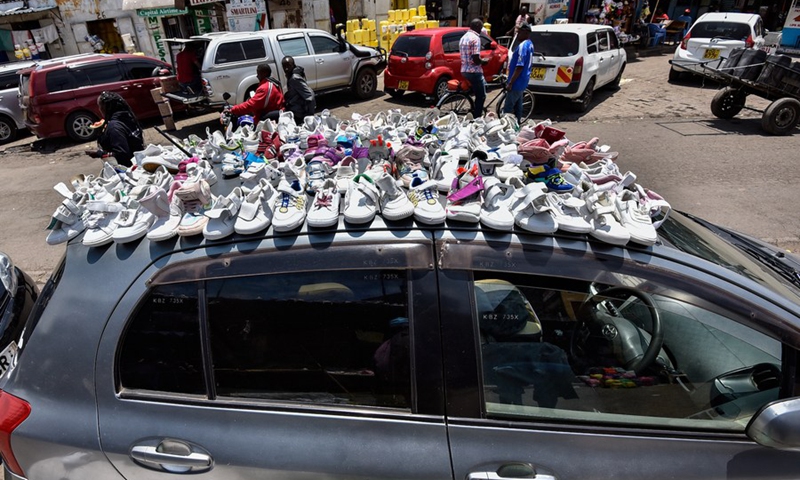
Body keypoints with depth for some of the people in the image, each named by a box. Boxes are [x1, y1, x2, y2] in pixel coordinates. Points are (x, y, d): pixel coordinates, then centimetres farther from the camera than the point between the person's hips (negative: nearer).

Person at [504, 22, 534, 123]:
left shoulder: (523, 46, -19)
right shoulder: (530, 44, 13)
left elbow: (519, 67, -24)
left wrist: (510, 83, -23)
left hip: (517, 82, -10)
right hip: (522, 82, 10)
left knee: (507, 108, -8)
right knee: (517, 106, 17)